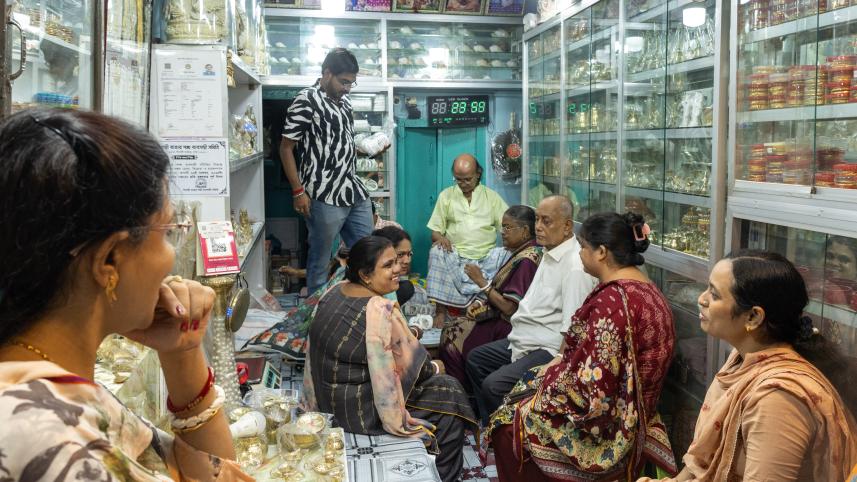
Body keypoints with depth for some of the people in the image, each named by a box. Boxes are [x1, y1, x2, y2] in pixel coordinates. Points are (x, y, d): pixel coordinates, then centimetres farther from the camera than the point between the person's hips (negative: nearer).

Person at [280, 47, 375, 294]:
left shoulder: (344, 101, 13)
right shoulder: (306, 102, -10)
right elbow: (286, 148, -9)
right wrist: (298, 191, -13)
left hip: (356, 192, 8)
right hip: (325, 197, -8)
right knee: (320, 260, 4)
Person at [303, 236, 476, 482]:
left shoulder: (334, 291, -3)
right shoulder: (381, 311, -27)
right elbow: (414, 366, -18)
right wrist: (436, 368, 5)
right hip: (360, 410, -8)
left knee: (430, 375, 24)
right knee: (450, 391, 7)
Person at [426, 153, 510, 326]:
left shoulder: (491, 196, 13)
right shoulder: (446, 195, 13)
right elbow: (435, 231, 11)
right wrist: (440, 238, -14)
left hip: (486, 257, 0)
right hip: (455, 256, 0)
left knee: (504, 254, -28)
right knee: (437, 252, -30)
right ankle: (441, 310, -26)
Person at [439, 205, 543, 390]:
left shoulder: (526, 261, -22)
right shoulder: (521, 254, 8)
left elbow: (509, 308, -23)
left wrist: (481, 281, -17)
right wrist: (482, 303, 0)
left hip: (506, 326, -10)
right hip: (499, 318, 10)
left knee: (453, 333, -7)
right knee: (452, 328, 7)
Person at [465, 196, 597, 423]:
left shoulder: (575, 266, -22)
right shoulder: (550, 255, 10)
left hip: (549, 350, -11)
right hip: (522, 341, 11)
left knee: (494, 385, -24)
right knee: (475, 359, 20)